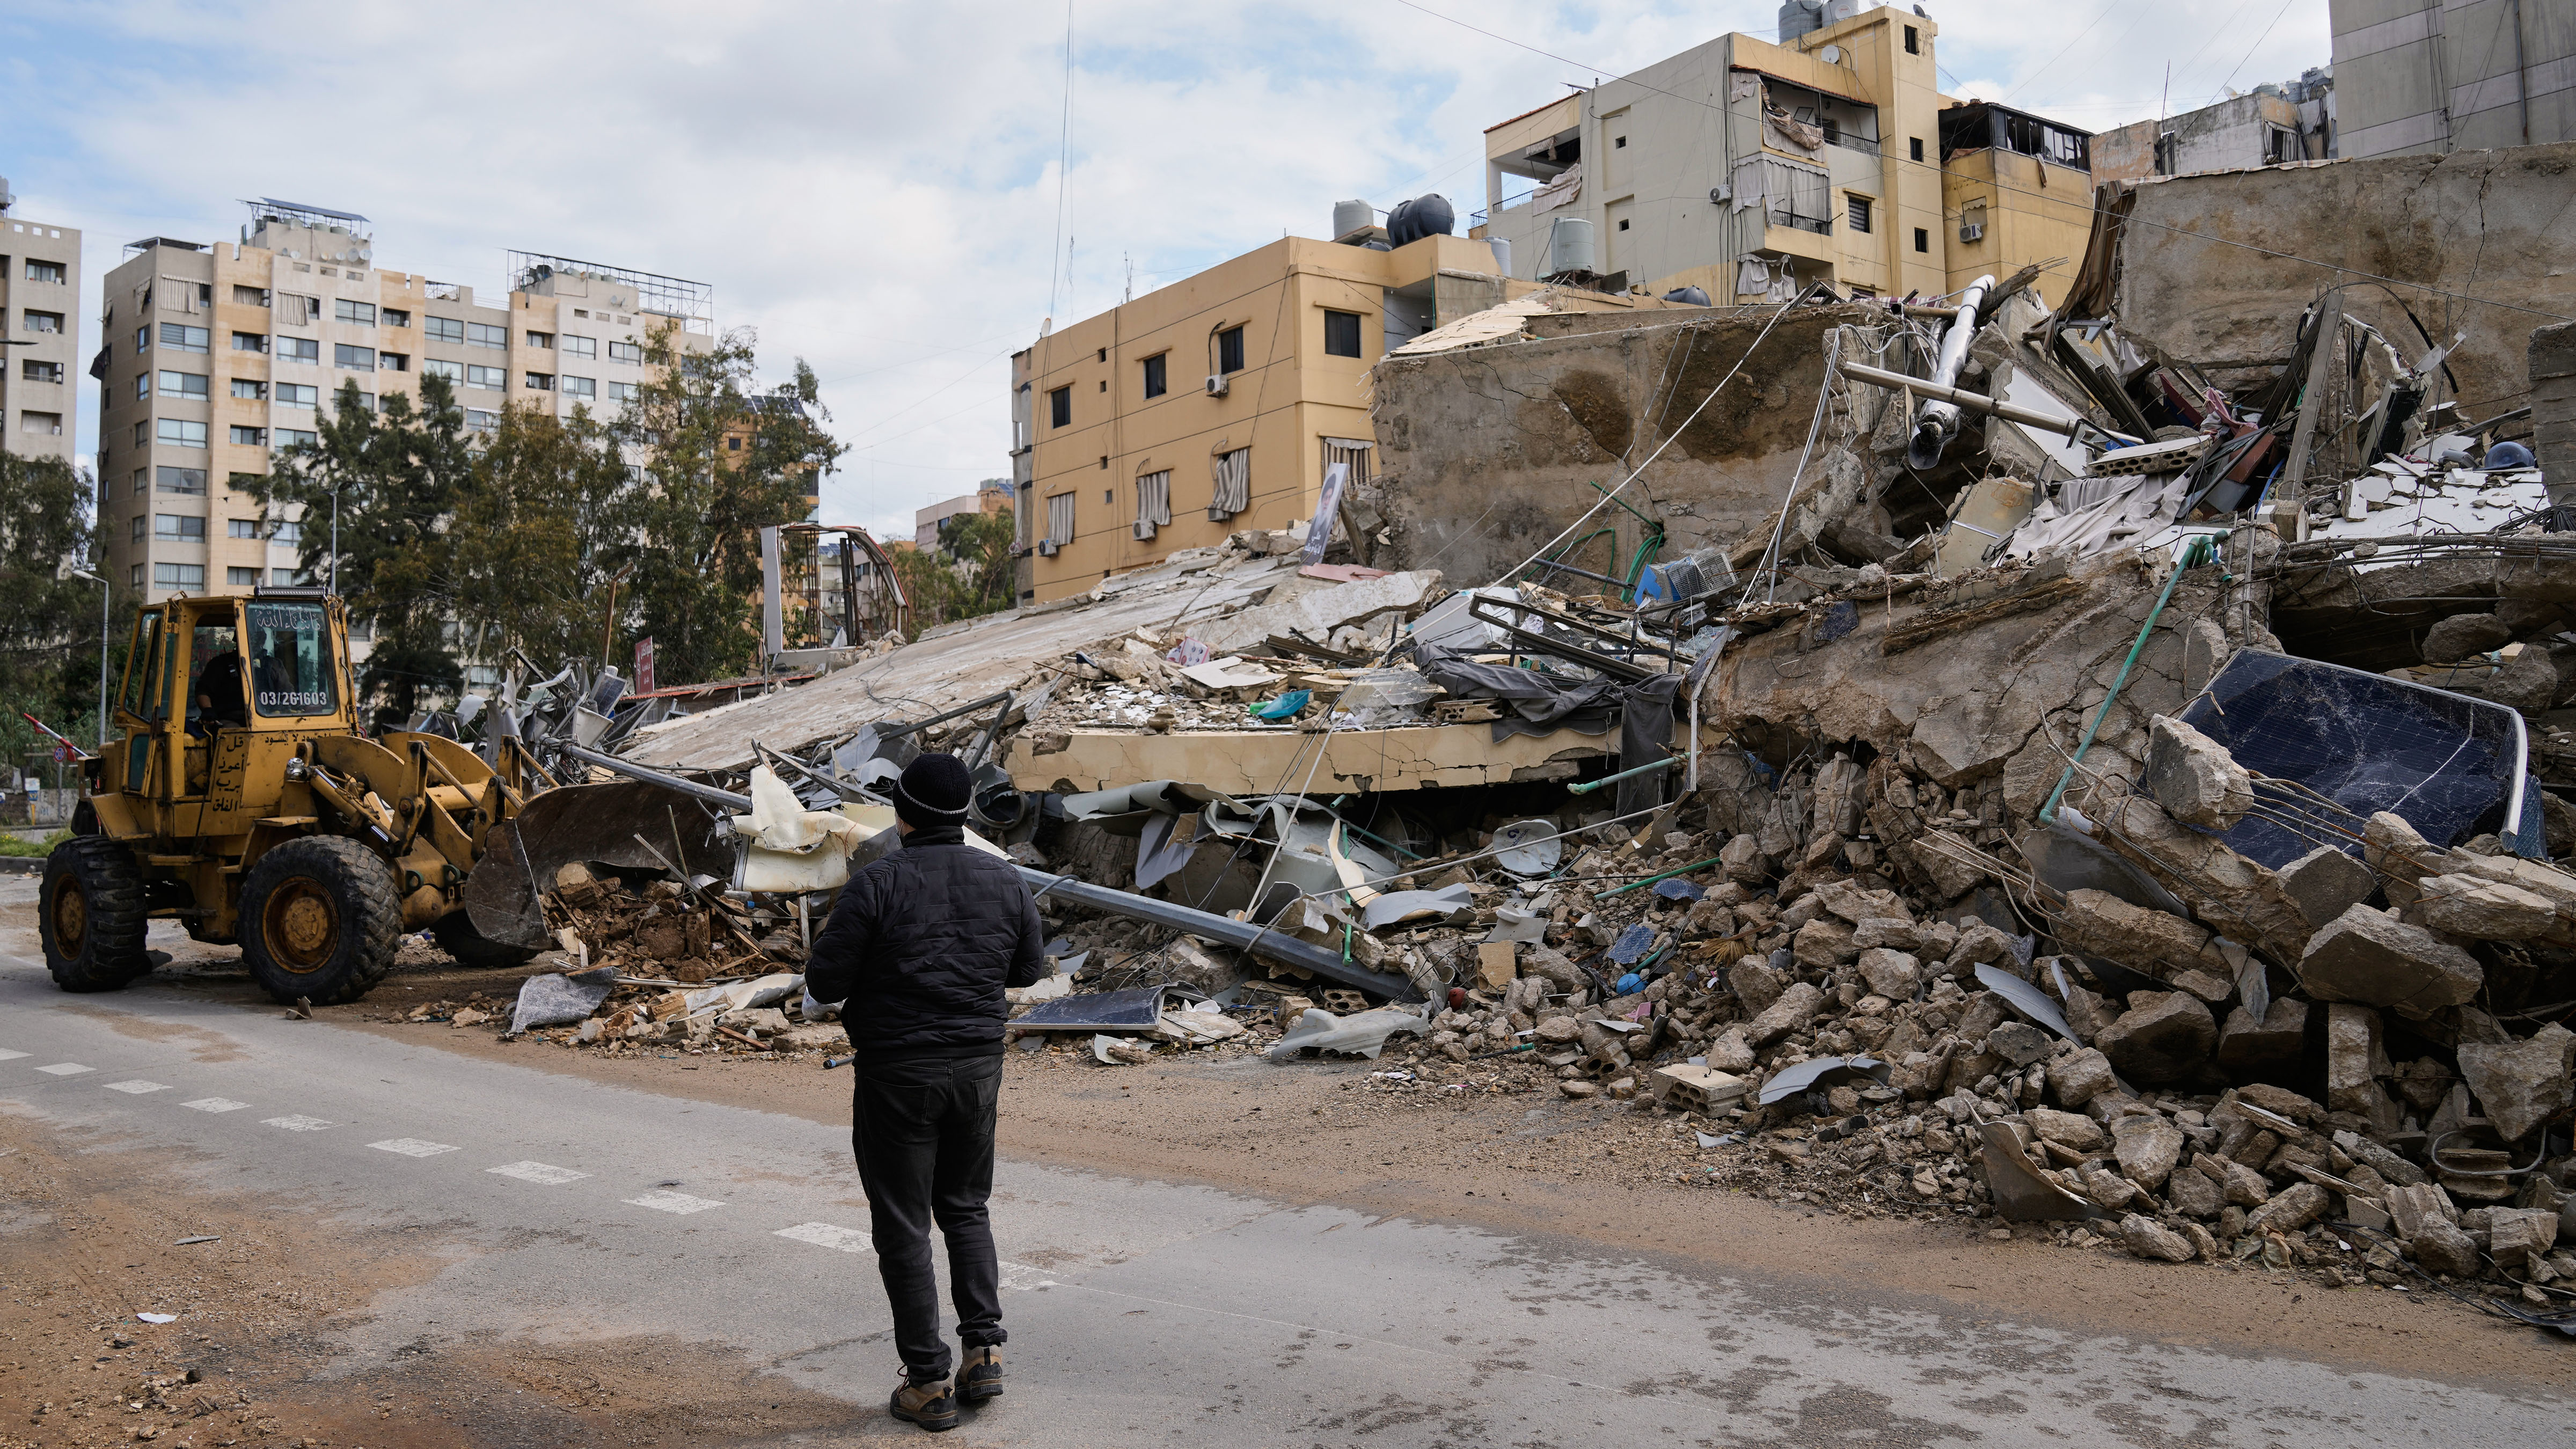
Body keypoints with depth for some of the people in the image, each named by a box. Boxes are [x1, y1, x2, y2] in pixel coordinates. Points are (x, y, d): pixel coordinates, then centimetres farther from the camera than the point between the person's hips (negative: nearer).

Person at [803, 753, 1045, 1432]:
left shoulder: (878, 883, -15)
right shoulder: (1005, 879, -2)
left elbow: (824, 983, -13)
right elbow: (1029, 968, 10)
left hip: (897, 1074, -4)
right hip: (979, 1068, 4)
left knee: (903, 1225, 8)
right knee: (965, 1208, 21)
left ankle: (928, 1382, 12)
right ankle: (985, 1349, 11)